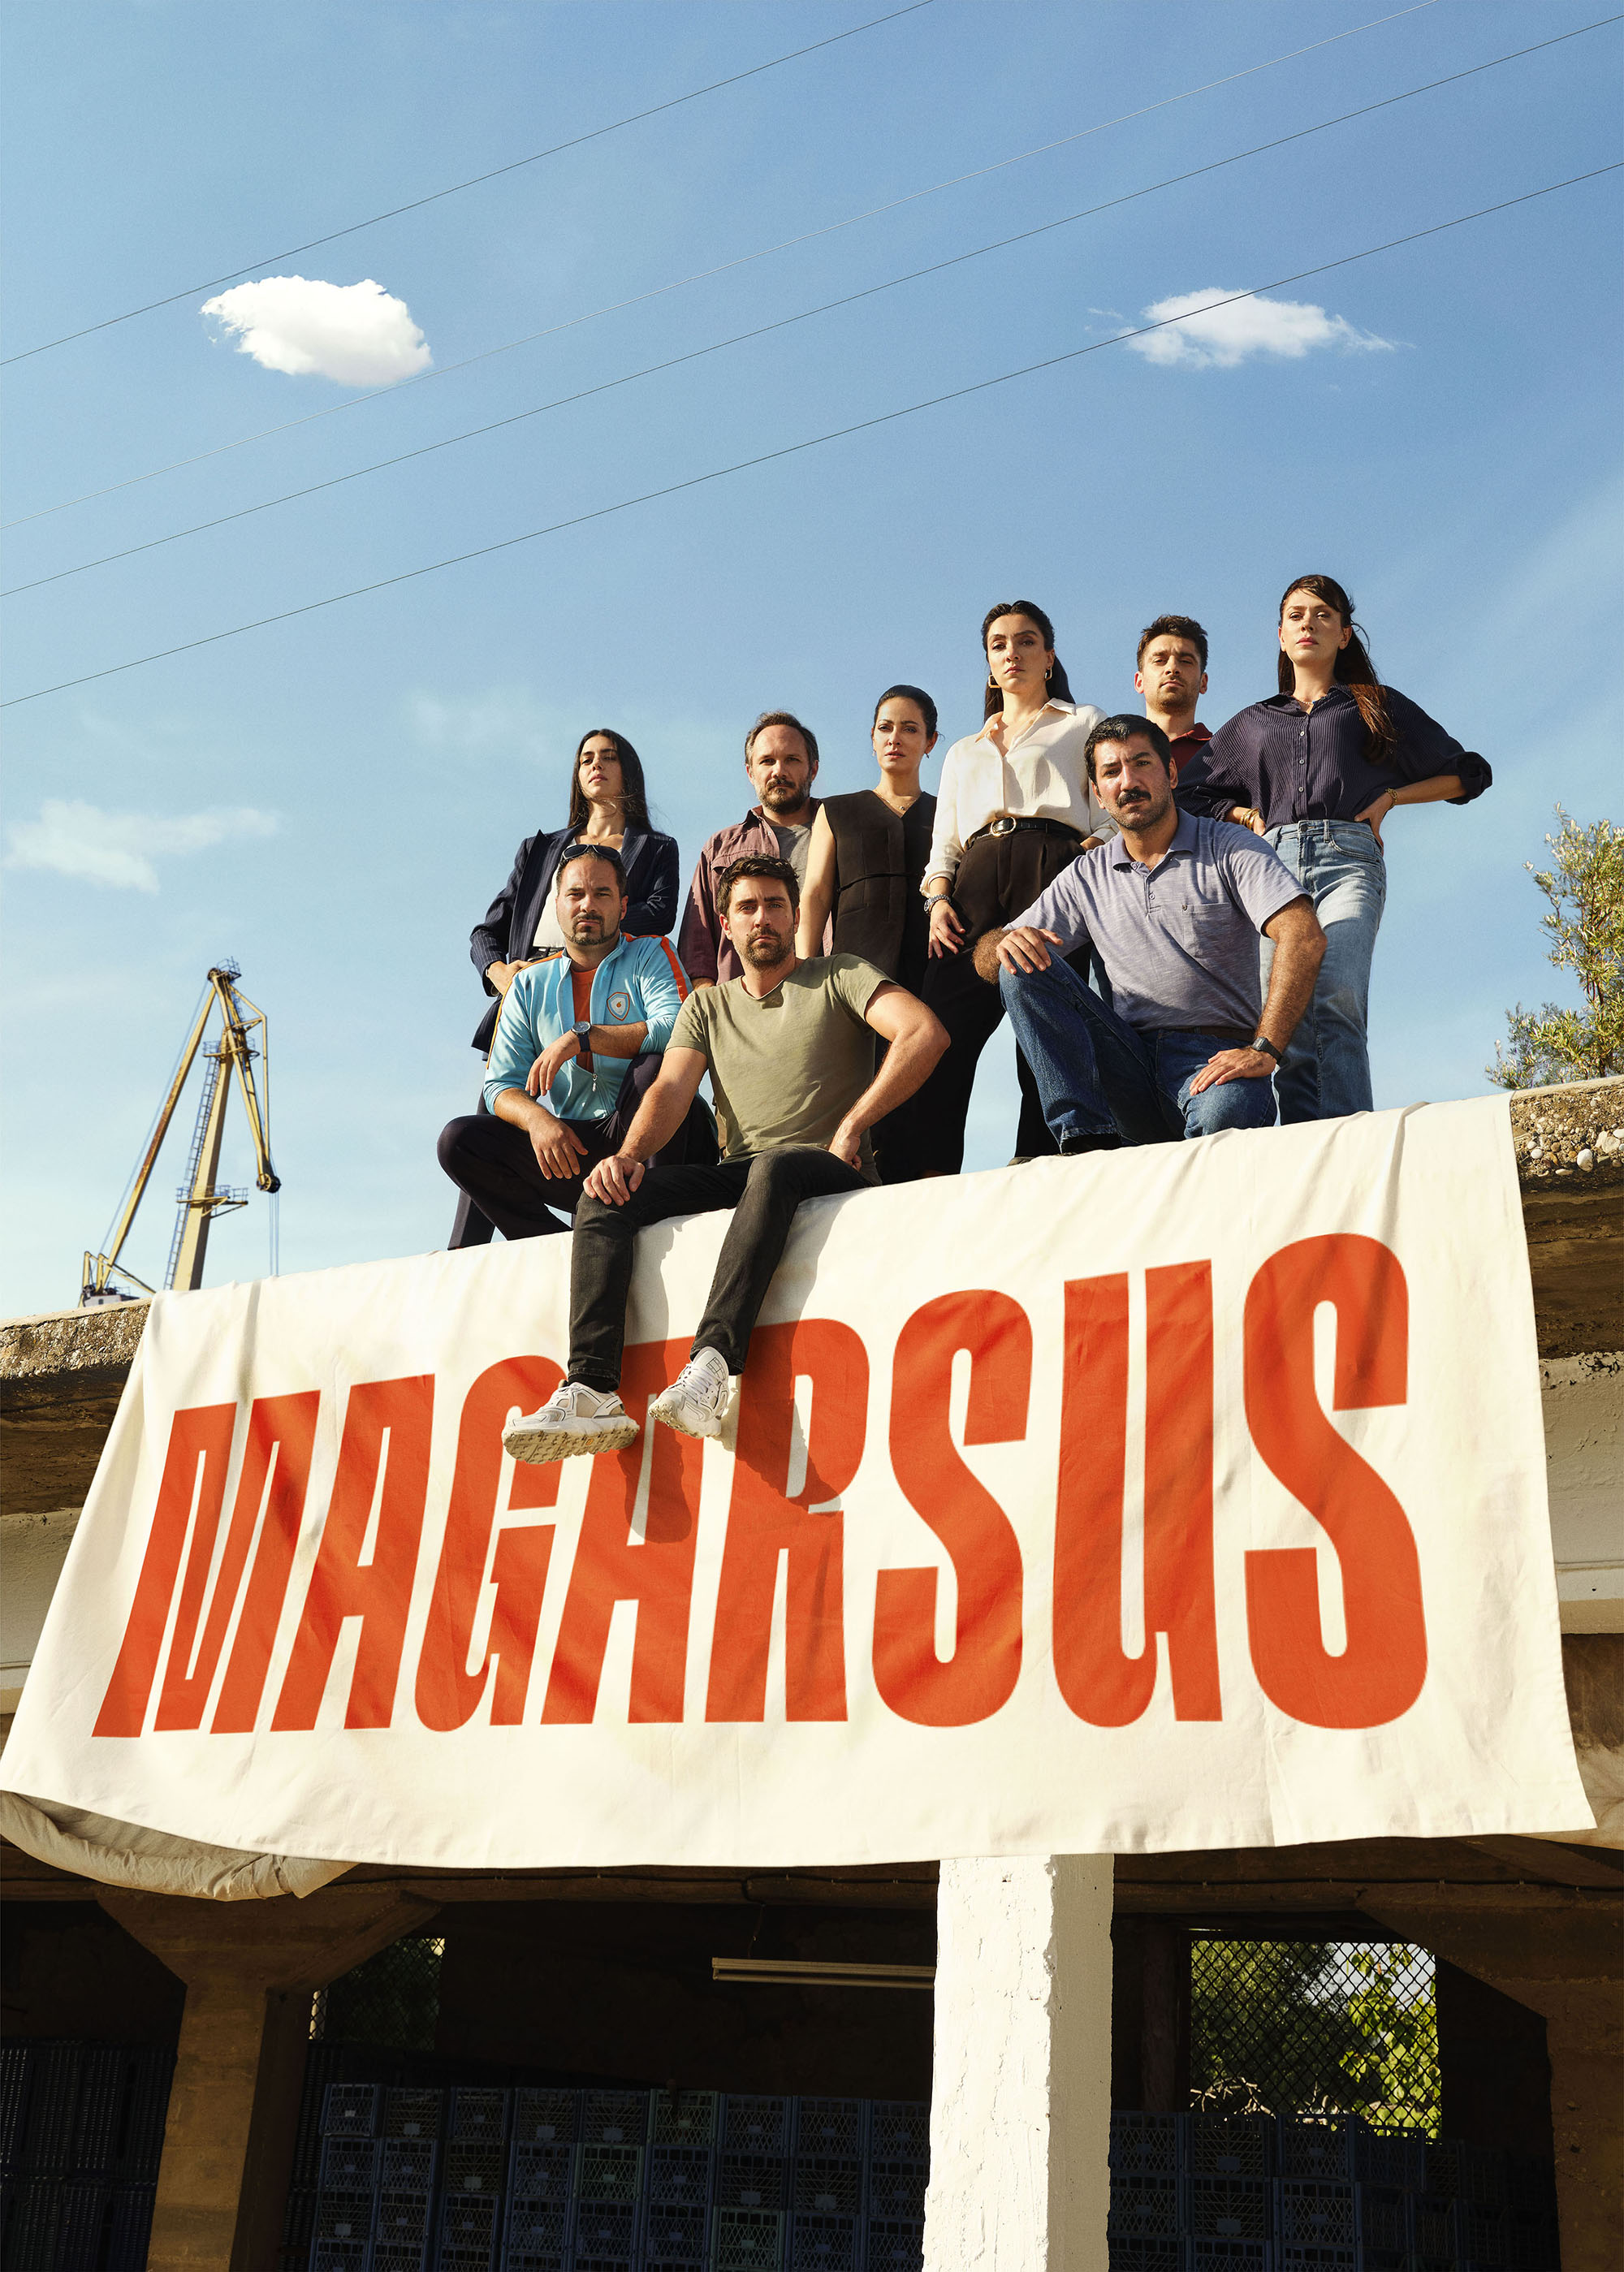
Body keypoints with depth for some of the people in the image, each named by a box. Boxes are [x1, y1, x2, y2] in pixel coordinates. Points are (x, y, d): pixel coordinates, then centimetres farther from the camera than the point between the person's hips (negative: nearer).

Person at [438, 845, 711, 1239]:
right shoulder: (528, 984, 13)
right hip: (573, 1150, 4)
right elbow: (501, 1086, 6)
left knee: (654, 1065, -33)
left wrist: (582, 1037, -21)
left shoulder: (650, 955, 3)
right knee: (459, 1139, -14)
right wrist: (537, 1119, -18)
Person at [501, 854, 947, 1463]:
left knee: (774, 1167, -40)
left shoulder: (839, 976, 8)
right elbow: (671, 1089, 6)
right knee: (604, 1199, -17)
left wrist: (850, 1128, -13)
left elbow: (926, 1035, -9)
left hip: (829, 1176, -4)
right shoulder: (706, 1006, 21)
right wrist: (630, 1154, -15)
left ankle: (711, 1365, -51)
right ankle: (592, 1391, -32)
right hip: (738, 1178, 5)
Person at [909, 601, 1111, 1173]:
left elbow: (1106, 820, 10)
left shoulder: (1083, 724, 22)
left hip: (1054, 874, -3)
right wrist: (937, 900, 3)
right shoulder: (964, 752, 33)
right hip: (975, 889, 3)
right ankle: (930, 1180, -22)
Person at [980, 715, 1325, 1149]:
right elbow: (987, 961, 13)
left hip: (1216, 1057, -5)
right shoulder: (1086, 877, 15)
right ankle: (1088, 1142, -22)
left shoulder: (1227, 846, 3)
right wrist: (1007, 942, -14)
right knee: (1023, 967, -15)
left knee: (1226, 1114, -41)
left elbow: (1304, 938, -12)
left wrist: (1263, 1050, -24)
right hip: (1131, 1062, 5)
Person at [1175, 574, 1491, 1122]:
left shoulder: (1376, 706, 24)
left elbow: (1469, 774, 26)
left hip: (1347, 857, -2)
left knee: (1336, 998, -29)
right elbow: (1188, 790, 31)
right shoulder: (1253, 723, 30)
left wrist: (1390, 796, 12)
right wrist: (1249, 816, 16)